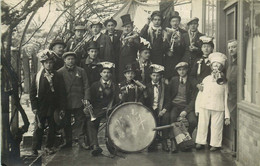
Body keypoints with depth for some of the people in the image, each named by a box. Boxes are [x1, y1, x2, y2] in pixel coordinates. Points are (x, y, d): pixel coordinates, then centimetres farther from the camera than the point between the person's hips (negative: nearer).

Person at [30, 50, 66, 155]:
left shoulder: (58, 76, 5)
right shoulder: (38, 76, 2)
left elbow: (62, 93, 4)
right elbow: (32, 93, 1)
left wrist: (62, 108, -2)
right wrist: (34, 107, -7)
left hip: (53, 107, 1)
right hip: (41, 108, -1)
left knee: (52, 128, 7)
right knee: (39, 128, 0)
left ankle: (50, 146, 20)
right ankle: (35, 148, 9)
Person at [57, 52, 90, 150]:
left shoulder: (81, 71, 7)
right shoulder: (60, 72, 2)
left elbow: (86, 86, 5)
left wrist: (86, 98, -6)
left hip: (79, 102, 0)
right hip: (65, 103, 0)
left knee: (80, 122, 3)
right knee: (66, 123, 8)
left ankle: (81, 141, 12)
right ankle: (68, 141, 20)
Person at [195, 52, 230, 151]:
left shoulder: (224, 82, 1)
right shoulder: (206, 79, 8)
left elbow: (226, 98, 1)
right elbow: (200, 94, 10)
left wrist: (227, 115, -1)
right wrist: (197, 108, 5)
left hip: (218, 108, -2)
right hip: (204, 106, 2)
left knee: (216, 127, 3)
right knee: (202, 125, 8)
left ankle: (215, 144, 18)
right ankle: (200, 142, 21)